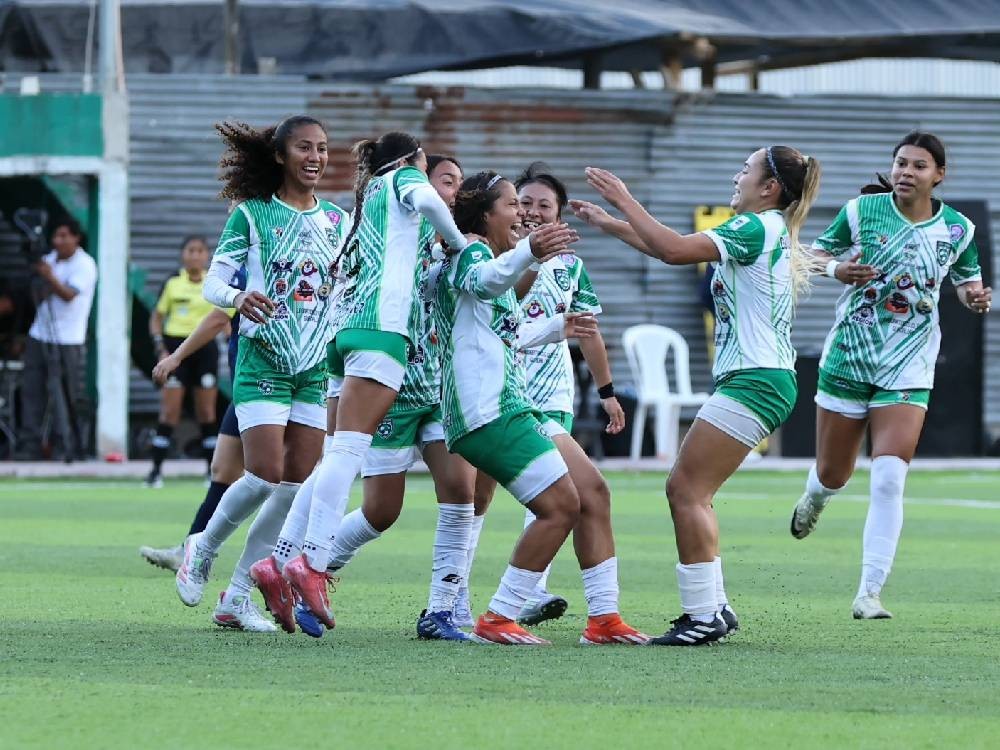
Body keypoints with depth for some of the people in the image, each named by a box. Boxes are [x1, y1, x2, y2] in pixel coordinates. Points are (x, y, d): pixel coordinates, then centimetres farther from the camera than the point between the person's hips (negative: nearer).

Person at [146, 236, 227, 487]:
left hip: (205, 347, 1)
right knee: (169, 410, -6)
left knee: (207, 412, 4)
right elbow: (156, 318, 8)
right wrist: (161, 348, -4)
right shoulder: (172, 284, 2)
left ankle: (213, 470, 11)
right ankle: (156, 469, -4)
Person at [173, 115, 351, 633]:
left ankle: (237, 597, 6)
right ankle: (203, 551, 11)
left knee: (298, 486, -2)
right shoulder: (251, 215, -2)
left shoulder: (338, 219, 11)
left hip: (317, 366, 5)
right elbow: (212, 282, -5)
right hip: (262, 359, -5)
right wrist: (239, 298, -25)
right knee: (265, 474, -16)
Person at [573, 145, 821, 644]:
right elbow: (671, 248, 26)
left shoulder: (757, 227, -12)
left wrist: (624, 200, -12)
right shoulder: (765, 231, 18)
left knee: (686, 490, -10)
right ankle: (713, 607, 11)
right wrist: (605, 222, 26)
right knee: (687, 490, 10)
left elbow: (674, 250, -22)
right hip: (763, 381, 10)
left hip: (753, 382, -10)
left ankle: (705, 616, -11)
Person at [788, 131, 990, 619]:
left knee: (888, 480, -15)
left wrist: (975, 297, -8)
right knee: (833, 475, 12)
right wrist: (837, 269, -16)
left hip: (908, 372, 0)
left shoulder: (958, 230, -2)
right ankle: (815, 496, 53)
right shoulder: (861, 211, -6)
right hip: (848, 359, 0)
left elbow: (966, 281, 15)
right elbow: (818, 252, 7)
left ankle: (870, 592, -10)